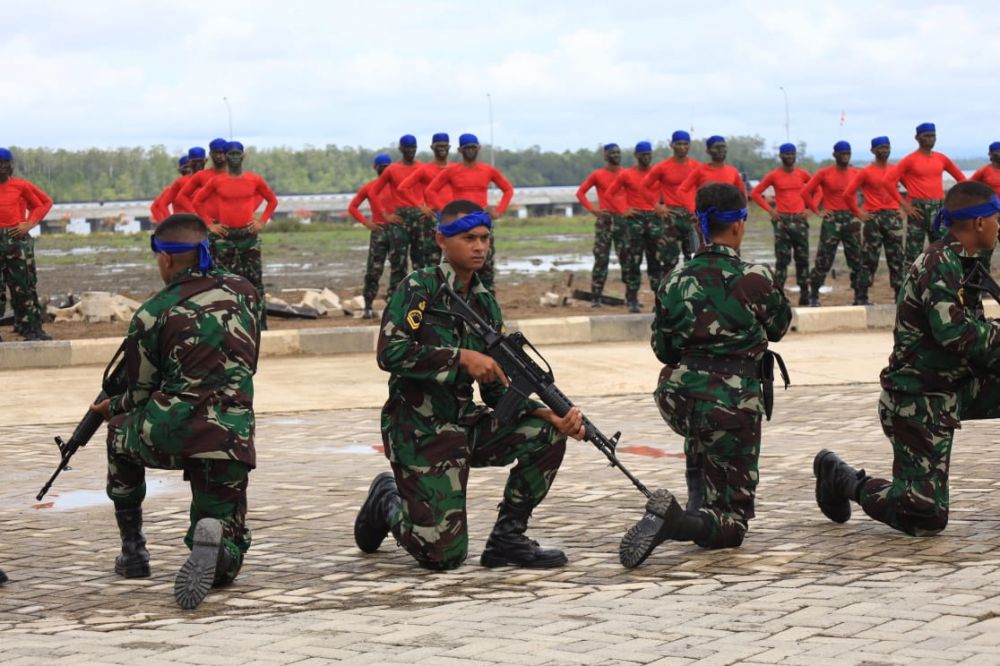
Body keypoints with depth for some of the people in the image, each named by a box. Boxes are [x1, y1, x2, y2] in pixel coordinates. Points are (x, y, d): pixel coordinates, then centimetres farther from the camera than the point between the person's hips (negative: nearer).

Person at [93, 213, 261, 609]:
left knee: (121, 431, 36)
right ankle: (214, 536, -24)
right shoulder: (245, 292, 10)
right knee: (223, 566, 14)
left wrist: (111, 408, 32)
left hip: (167, 433, -2)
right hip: (231, 440, 2)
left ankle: (132, 546, 29)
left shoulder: (152, 315, 0)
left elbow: (141, 396, 10)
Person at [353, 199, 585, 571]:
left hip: (465, 425, 6)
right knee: (444, 555, -9)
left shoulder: (484, 303, 9)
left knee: (545, 435, -12)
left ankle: (507, 538, 1)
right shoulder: (419, 289, -10)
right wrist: (461, 356, -23)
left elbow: (499, 390, 8)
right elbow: (390, 353, -24)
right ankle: (388, 503, 22)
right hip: (418, 433, -6)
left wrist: (553, 416, -8)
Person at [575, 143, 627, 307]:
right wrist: (592, 209, -5)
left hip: (624, 219, 2)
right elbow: (580, 192, 6)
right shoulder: (597, 175, 3)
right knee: (601, 259, -3)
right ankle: (595, 297, 1)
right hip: (605, 220, -2)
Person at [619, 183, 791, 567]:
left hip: (677, 400, 5)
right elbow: (779, 327, 11)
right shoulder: (754, 278, -8)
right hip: (734, 402, -5)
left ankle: (699, 503, 31)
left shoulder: (675, 281, 3)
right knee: (731, 523, 2)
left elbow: (662, 348, 11)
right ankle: (676, 521, -29)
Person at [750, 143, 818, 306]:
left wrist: (812, 207, 5)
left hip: (800, 220, 3)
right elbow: (755, 193, 4)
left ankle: (805, 295, 8)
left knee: (803, 258, 4)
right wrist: (769, 210, -4)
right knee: (782, 259, -7)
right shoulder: (774, 176, 1)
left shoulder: (803, 174, 7)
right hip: (782, 220, -3)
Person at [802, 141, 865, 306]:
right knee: (823, 261, -3)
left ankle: (860, 297, 8)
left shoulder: (856, 173, 6)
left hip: (852, 219, 4)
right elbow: (806, 192, -1)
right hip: (832, 220, -4)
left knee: (857, 259, 3)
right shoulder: (824, 173, -4)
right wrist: (817, 211, -4)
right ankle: (813, 296, 8)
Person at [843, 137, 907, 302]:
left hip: (893, 217, 4)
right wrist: (858, 213, -6)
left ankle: (900, 294, 6)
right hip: (873, 218, -4)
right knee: (869, 259, -3)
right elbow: (848, 194, -4)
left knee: (896, 258, 3)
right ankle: (862, 297, -1)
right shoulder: (865, 172, -1)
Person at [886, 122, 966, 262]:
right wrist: (904, 206, -12)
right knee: (914, 251, -4)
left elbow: (960, 177, 21)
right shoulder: (910, 160, -4)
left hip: (939, 208, 5)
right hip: (918, 209, -5)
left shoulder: (941, 158, 10)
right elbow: (889, 180, -10)